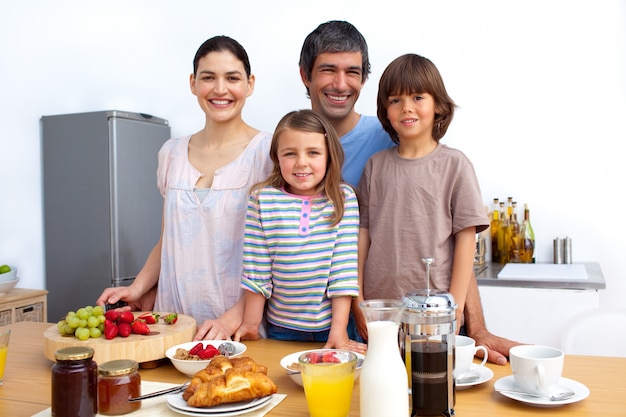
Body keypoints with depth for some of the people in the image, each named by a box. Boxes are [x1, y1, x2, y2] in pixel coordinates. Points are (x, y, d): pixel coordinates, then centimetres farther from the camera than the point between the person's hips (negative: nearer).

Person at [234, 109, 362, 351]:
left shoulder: (343, 198, -8)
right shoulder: (262, 199, -7)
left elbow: (344, 266, -10)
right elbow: (257, 270, -4)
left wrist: (339, 329, -12)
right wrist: (251, 324, 0)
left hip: (331, 327, 0)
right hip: (281, 329, 1)